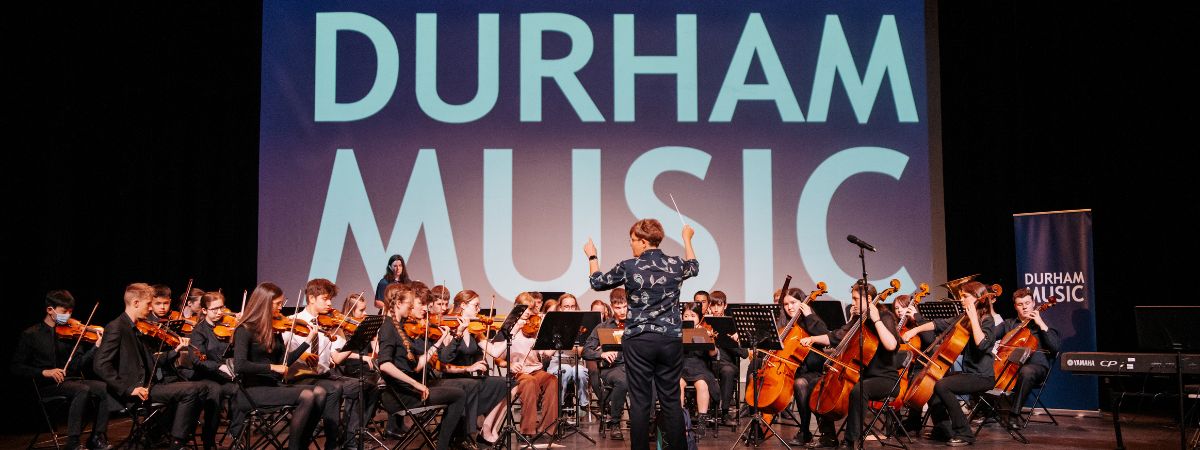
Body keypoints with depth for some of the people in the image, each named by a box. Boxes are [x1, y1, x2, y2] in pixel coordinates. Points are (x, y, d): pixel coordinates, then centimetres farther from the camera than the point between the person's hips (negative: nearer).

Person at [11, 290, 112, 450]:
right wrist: (44, 372, -19)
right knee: (82, 390, -33)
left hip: (72, 380, 4)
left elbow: (78, 364, -1)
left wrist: (97, 346, -17)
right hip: (47, 385, -4)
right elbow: (16, 368, -3)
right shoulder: (31, 335, 1)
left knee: (105, 388, -23)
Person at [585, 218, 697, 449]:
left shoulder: (628, 267, -6)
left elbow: (597, 282, 11)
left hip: (638, 340, -2)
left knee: (640, 401, 2)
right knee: (671, 400, 8)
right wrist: (687, 239, 41)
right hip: (671, 340, 2)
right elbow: (694, 267, 27)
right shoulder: (675, 265, 2)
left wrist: (592, 255, 28)